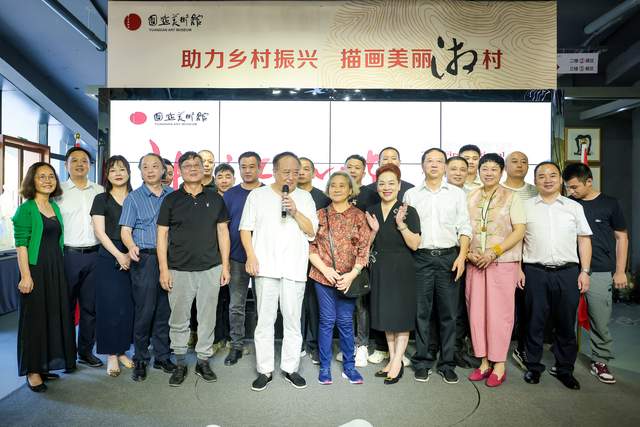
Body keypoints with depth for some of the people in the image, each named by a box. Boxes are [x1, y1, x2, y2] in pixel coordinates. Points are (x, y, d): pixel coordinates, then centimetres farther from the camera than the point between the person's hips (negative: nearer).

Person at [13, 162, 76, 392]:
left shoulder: (55, 207, 11)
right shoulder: (26, 209, -8)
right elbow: (21, 244, -13)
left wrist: (60, 268, 9)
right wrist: (25, 276, -18)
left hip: (56, 269, 6)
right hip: (35, 269, -6)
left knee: (54, 315, 12)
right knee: (34, 318, 2)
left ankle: (45, 364, 28)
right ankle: (33, 371, 16)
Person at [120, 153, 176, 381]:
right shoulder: (133, 198, 5)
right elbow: (125, 230, -3)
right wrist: (131, 247, -23)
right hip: (144, 259, -3)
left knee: (165, 309, 8)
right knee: (145, 310, -2)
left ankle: (162, 356, 21)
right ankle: (140, 360, 15)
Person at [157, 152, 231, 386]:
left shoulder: (215, 198, 7)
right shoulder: (171, 200, 3)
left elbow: (223, 232, 7)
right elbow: (162, 235, 2)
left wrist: (225, 265, 1)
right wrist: (163, 269, -4)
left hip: (211, 269, 1)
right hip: (179, 270, -1)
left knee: (207, 319, 9)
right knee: (179, 320, 7)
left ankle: (203, 361, 24)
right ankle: (180, 363, 23)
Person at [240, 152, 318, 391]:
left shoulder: (305, 198, 11)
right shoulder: (257, 195, 8)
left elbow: (312, 231, 4)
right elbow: (245, 229, 5)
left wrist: (295, 212, -10)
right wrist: (251, 256, -7)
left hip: (295, 268, 1)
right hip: (265, 267, -1)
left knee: (293, 320, 7)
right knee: (265, 320, 4)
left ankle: (290, 368, 22)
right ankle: (265, 370, 17)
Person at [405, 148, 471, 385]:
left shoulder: (457, 193, 8)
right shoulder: (411, 194, 9)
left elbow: (464, 228, 5)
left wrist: (462, 255, -6)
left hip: (449, 257, 0)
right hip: (421, 258, 0)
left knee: (448, 313, 4)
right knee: (421, 312, 4)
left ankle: (447, 363, 17)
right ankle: (422, 362, 16)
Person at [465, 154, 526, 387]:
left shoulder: (511, 197, 2)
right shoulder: (470, 197, 12)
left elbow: (519, 231, -5)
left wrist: (494, 252, -15)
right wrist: (468, 253, -5)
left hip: (503, 263, -3)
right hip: (475, 263, 3)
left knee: (499, 313, 0)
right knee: (476, 312, 5)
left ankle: (499, 365, 13)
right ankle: (484, 361, 19)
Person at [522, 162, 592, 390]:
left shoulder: (574, 207, 10)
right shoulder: (525, 207, 6)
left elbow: (584, 240, 9)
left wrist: (585, 271, 2)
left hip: (568, 272, 1)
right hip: (535, 272, -1)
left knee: (566, 324, 8)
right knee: (534, 322, 6)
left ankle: (564, 369, 24)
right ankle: (534, 366, 20)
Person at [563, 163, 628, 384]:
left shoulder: (609, 204, 3)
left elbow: (621, 237, 7)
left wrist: (620, 271, 3)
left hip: (600, 272, -1)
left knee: (601, 320, 3)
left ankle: (600, 361, 20)